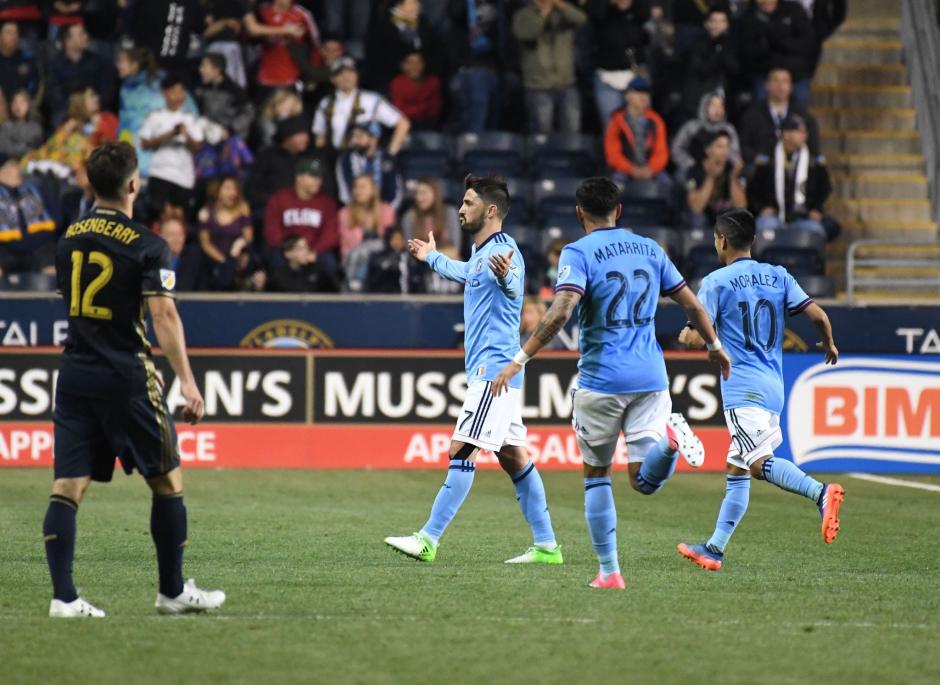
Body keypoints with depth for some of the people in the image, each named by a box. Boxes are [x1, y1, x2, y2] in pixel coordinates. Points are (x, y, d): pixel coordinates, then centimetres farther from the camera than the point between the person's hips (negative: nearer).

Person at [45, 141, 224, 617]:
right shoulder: (146, 246, -10)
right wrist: (186, 381, -20)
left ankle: (63, 596, -8)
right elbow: (163, 314, -18)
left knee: (68, 486, 1)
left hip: (74, 375, 5)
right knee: (167, 480, 10)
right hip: (125, 377, -5)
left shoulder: (69, 239, 10)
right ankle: (173, 592, 16)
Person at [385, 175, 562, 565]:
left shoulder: (504, 251, -15)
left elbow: (513, 287, -37)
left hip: (494, 368, -10)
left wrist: (506, 276, -60)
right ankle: (546, 545, 11)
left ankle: (429, 539, -13)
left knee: (461, 450, -12)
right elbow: (465, 273, 41)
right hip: (489, 369, 10)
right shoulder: (480, 254, 16)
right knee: (512, 457, 10)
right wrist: (432, 257, 57)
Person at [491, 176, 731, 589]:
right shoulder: (649, 249, 11)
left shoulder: (579, 253, -5)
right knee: (644, 481, 1)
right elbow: (691, 304, 15)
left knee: (596, 476, 13)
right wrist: (715, 347, 30)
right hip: (651, 379, 3)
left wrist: (519, 359, -19)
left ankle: (609, 571, 8)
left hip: (601, 381, -3)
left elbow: (561, 311, -20)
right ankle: (668, 437, -30)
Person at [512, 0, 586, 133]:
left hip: (567, 84, 2)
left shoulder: (563, 13, 6)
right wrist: (543, 12, -24)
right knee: (541, 137, -1)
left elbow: (580, 18, -16)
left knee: (572, 133, 3)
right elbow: (524, 34, -19)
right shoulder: (524, 15, 1)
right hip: (539, 87, -2)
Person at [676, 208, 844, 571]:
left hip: (743, 388, -8)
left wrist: (685, 337, 15)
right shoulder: (778, 276, 12)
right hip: (773, 388, 8)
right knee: (736, 472, 12)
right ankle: (714, 549, 15)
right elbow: (817, 314, 4)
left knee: (758, 463, -22)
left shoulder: (717, 282, -4)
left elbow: (696, 338, -9)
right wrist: (829, 344, 24)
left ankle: (821, 492, -44)